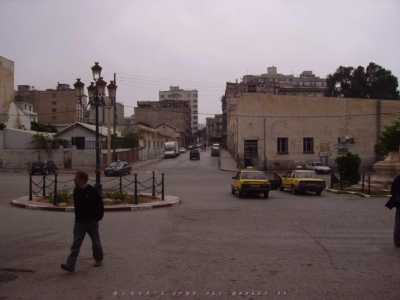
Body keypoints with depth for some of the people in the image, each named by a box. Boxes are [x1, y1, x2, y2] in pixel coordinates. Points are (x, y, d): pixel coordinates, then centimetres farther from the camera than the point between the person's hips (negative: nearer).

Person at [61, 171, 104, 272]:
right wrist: (77, 216, 15)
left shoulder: (92, 191, -14)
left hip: (91, 221, -4)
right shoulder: (76, 191, 3)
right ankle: (70, 265, -7)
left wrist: (99, 217, -7)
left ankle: (98, 259, 32)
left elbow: (100, 204, -7)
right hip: (79, 221, 4)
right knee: (76, 243, -3)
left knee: (95, 241, 12)